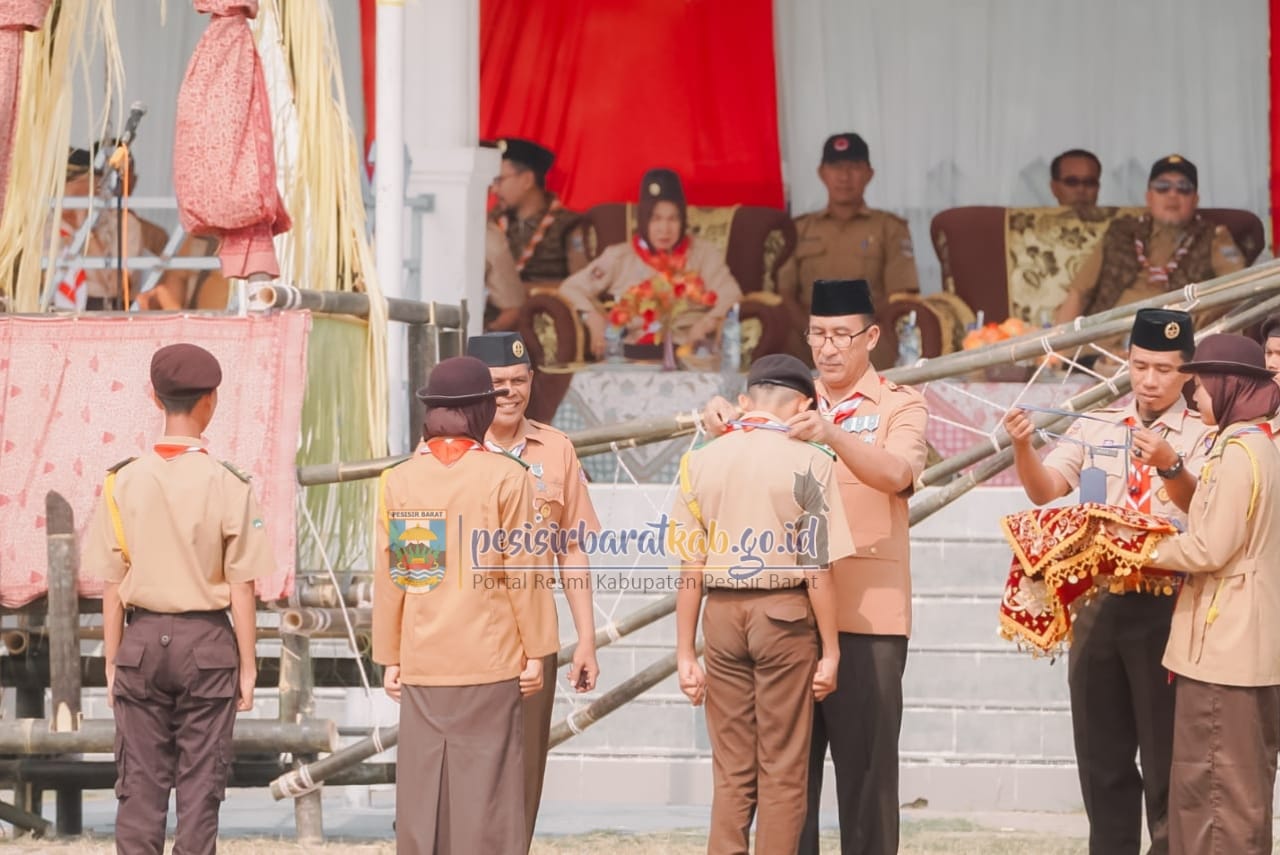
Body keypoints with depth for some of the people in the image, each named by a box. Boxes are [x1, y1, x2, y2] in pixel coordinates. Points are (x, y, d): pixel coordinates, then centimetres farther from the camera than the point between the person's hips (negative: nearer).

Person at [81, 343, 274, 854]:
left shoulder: (124, 482, -3)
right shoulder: (227, 486, -8)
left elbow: (112, 587, 1)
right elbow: (241, 587, -6)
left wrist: (113, 663, 9)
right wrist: (247, 665, 3)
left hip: (142, 639, 2)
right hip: (207, 639, -2)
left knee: (140, 782, 5)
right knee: (200, 783, 3)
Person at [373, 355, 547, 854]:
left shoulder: (398, 480, 4)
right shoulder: (505, 477, -6)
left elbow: (388, 578, 5)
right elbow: (518, 572, -5)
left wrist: (389, 659, 13)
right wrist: (534, 651, 3)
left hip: (421, 664, 3)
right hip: (489, 662, -3)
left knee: (422, 790, 7)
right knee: (486, 793, -1)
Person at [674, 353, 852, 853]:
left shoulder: (701, 461, 3)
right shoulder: (808, 463, -7)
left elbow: (690, 568, 2)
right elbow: (817, 568, -9)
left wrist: (686, 653, 7)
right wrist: (830, 651, -3)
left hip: (722, 613, 3)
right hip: (785, 614, -3)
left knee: (731, 772, 10)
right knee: (783, 771, 4)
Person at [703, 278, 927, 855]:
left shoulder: (899, 405, 2)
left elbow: (897, 473, -16)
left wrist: (834, 435, -33)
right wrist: (722, 422, -13)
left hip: (867, 615, -4)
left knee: (865, 767, -4)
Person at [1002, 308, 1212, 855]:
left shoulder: (1201, 437, -3)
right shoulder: (1095, 429, 10)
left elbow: (1202, 510, -20)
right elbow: (1046, 489, 0)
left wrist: (1168, 465, -39)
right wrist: (1023, 447, -20)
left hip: (1163, 606, -4)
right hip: (1097, 599, 4)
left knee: (1165, 750, -1)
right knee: (1101, 749, 10)